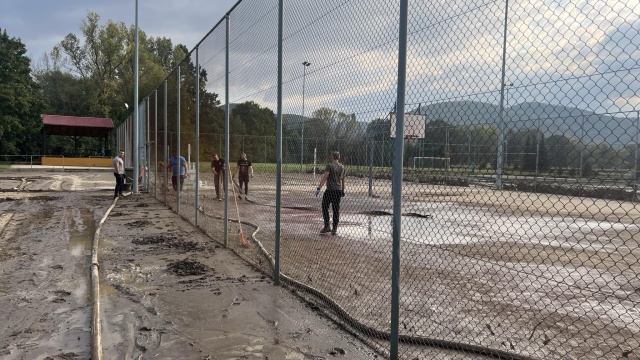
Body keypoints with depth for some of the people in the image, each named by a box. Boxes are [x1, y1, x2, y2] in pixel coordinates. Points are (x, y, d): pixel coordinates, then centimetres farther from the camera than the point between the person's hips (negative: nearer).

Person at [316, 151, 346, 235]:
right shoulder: (342, 167, 12)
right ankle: (334, 229, 8)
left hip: (330, 190, -5)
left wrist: (319, 188, -16)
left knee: (325, 207, 5)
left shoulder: (330, 165, -5)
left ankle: (327, 226, -1)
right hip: (339, 190, 5)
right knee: (336, 210, 7)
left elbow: (324, 177, -14)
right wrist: (343, 191, 26)